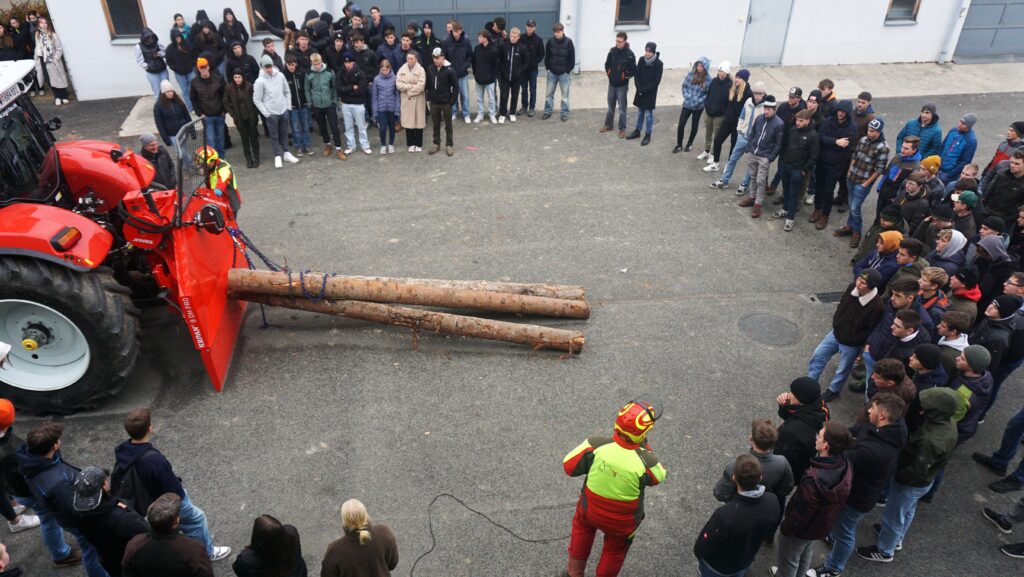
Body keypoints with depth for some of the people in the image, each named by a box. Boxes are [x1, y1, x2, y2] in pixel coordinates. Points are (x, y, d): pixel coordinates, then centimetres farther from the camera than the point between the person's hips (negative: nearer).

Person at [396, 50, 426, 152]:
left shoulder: (420, 70, -5)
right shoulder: (402, 69, 4)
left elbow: (421, 85, -16)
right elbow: (398, 84, -5)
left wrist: (409, 91, -12)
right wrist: (412, 86, -14)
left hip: (418, 100, -3)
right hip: (406, 100, 3)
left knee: (418, 121, 4)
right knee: (408, 121, 5)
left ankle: (419, 144, 14)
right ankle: (411, 144, 17)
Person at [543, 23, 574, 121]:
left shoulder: (568, 42, -10)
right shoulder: (550, 41, -3)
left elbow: (572, 58, -6)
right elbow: (547, 55, 6)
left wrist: (568, 70, -8)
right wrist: (548, 68, 0)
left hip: (564, 73, -2)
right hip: (552, 72, 3)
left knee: (565, 94, 4)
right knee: (549, 93, 8)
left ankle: (565, 113, 13)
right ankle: (548, 111, 19)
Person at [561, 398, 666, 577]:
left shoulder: (596, 445, -31)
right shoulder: (646, 462, -33)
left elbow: (568, 466, -18)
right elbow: (658, 478, -9)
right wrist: (644, 445, -11)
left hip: (589, 509, 2)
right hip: (622, 521, -2)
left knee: (582, 529, 36)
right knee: (615, 550, 30)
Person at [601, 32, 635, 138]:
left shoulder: (629, 54, -16)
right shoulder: (612, 50, -4)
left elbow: (633, 70, -11)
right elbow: (607, 64, 11)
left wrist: (625, 77, -11)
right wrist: (608, 73, 3)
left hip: (622, 85, -4)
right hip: (611, 83, 4)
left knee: (622, 108, 2)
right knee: (610, 106, 18)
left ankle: (622, 129, 12)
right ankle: (608, 125, 33)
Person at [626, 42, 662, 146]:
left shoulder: (658, 64, -16)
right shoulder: (641, 60, -5)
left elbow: (656, 81, -15)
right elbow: (636, 75, 0)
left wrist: (645, 90, -18)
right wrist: (639, 88, -12)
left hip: (650, 92, -4)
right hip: (640, 91, 4)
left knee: (649, 114, 5)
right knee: (639, 111, 16)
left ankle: (648, 135, 15)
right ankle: (637, 131, 30)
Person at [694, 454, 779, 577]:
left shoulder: (725, 515, -43)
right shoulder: (773, 504, -28)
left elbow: (701, 549, -26)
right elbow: (769, 532, -4)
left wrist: (698, 552, -4)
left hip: (717, 567, -4)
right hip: (745, 562, 4)